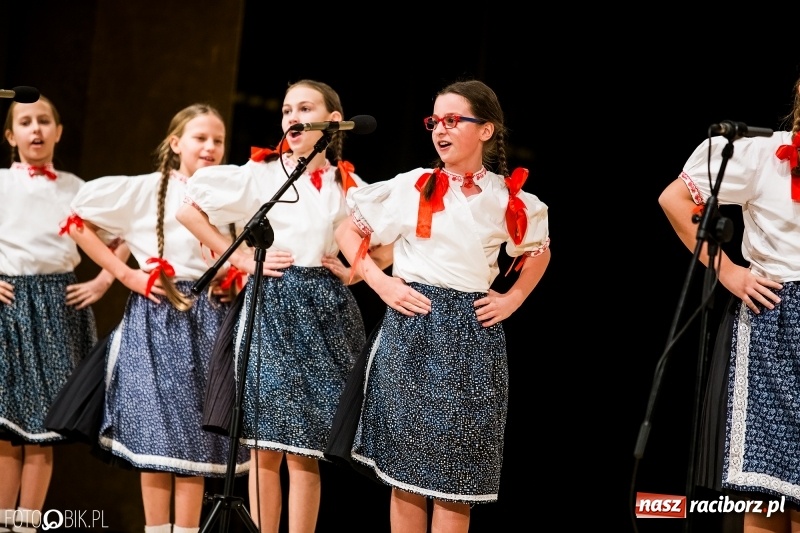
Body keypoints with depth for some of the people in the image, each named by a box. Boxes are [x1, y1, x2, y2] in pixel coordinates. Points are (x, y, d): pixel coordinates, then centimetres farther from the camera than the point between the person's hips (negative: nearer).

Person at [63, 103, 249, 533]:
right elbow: (78, 221, -3)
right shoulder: (145, 190, -2)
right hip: (157, 319, -4)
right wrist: (126, 274, -6)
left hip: (209, 321, 4)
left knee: (199, 438, 2)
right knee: (157, 432, -6)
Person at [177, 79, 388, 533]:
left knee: (306, 447, 0)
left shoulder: (349, 185, 8)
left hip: (323, 310, 1)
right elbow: (189, 211, 1)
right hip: (270, 305, -1)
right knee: (265, 444, -2)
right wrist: (243, 259, -2)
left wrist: (353, 272, 4)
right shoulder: (261, 173, 2)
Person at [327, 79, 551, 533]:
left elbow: (539, 251, 23)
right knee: (405, 468, 1)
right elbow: (348, 233, 9)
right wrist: (381, 283, -3)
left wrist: (513, 299, 8)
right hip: (411, 329, -1)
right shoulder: (412, 187, 1)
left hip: (472, 334, 1)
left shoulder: (509, 199, 5)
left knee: (456, 475, 1)